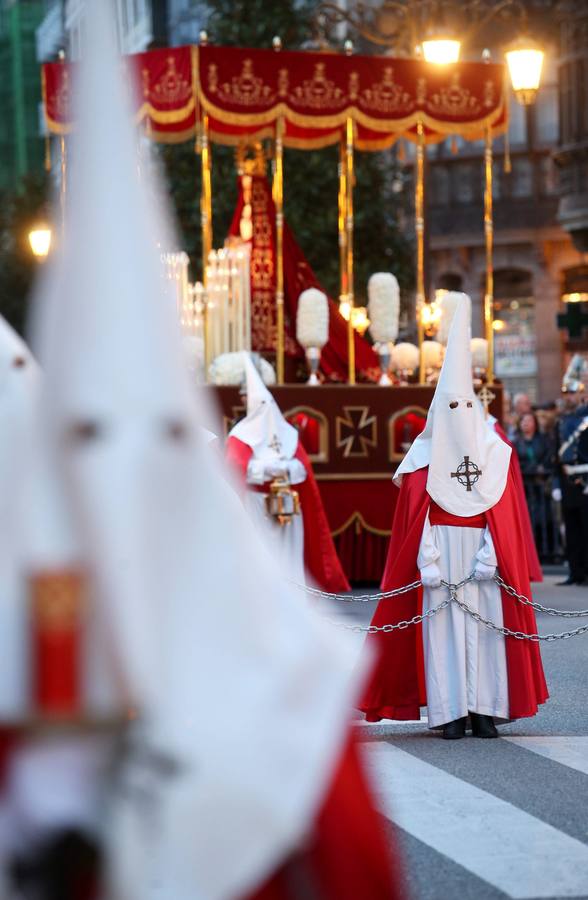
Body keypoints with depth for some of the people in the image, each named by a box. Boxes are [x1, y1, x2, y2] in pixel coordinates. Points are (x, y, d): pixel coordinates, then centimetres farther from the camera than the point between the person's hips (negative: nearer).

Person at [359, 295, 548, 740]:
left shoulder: (493, 452, 7)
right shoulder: (425, 458, 3)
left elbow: (501, 513, 4)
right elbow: (418, 517, -1)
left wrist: (491, 555, -8)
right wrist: (428, 561, -11)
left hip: (483, 549, 2)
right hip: (442, 550, -2)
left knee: (485, 622, -1)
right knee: (443, 625, -4)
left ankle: (484, 709, 3)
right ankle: (451, 712, -2)